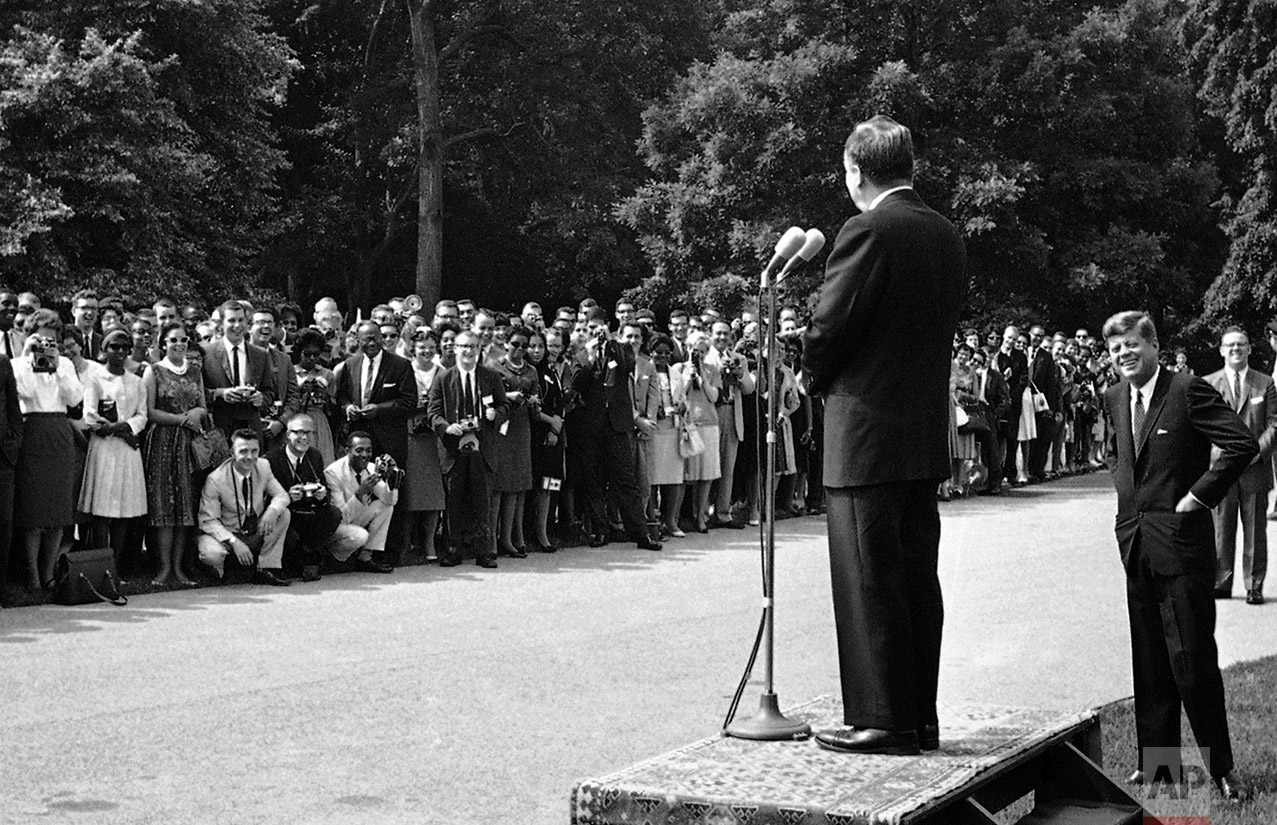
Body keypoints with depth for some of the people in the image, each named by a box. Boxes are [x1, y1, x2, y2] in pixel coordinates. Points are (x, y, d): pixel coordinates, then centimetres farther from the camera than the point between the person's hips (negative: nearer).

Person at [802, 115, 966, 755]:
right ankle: (920, 717, 20)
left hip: (865, 435, -8)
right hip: (927, 435, 8)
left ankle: (882, 721, 2)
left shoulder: (868, 231, -14)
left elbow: (827, 330, -16)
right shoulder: (946, 236, 11)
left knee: (868, 583, -2)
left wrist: (820, 378, 6)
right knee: (916, 578, 13)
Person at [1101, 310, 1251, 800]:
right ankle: (1155, 763, 20)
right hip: (1135, 542, 7)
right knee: (1148, 663, 12)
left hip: (1180, 543, -7)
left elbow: (1243, 444, -17)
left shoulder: (1188, 391, -11)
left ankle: (1220, 767, 5)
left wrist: (1200, 495, -15)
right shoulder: (1115, 398, 11)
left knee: (1193, 661, -5)